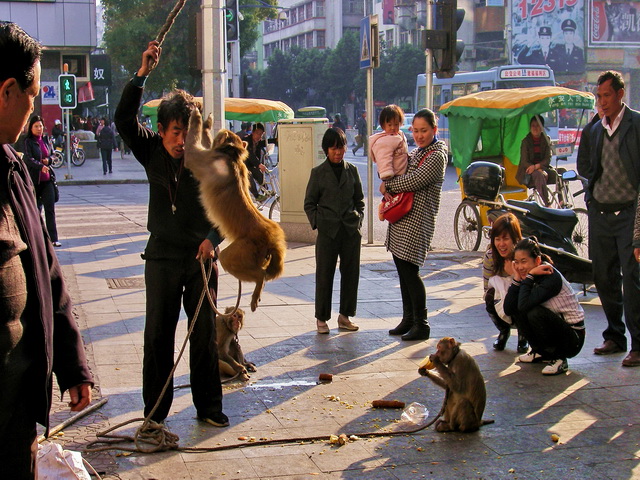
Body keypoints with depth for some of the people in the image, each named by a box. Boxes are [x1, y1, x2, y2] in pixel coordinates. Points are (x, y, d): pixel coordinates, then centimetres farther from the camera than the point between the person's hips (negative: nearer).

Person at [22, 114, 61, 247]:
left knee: (50, 208, -4)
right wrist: (41, 166, -31)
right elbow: (28, 159, -17)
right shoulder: (28, 142, -5)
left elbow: (52, 154, 17)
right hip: (34, 180, -4)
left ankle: (53, 238, -5)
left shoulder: (46, 140, 10)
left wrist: (48, 160, -5)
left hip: (47, 179, 4)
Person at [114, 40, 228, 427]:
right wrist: (142, 74, -21)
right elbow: (125, 119, -13)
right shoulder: (151, 152, -2)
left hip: (202, 256, -1)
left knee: (205, 333, 7)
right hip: (162, 256, 1)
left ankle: (209, 406, 19)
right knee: (158, 334, 4)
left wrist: (213, 238, -16)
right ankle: (155, 411, 13)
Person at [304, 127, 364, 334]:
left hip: (351, 230, 3)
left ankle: (345, 316, 18)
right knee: (324, 276, 1)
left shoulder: (352, 170, 9)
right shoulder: (318, 173, 2)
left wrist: (358, 218, 4)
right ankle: (321, 318, 11)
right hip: (327, 231, -3)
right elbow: (309, 203, 5)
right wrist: (316, 222, -5)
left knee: (351, 273, 6)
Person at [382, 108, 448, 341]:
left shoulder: (436, 156, -11)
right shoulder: (416, 152, 16)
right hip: (401, 217, 9)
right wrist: (388, 187, 1)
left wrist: (388, 186, -5)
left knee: (410, 270, -8)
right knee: (402, 270, 12)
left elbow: (414, 181, -18)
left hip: (417, 221, -9)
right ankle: (408, 320, 23)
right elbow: (400, 171, 23)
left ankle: (421, 325, 1)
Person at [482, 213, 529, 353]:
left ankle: (523, 334, 3)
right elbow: (487, 288, -8)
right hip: (503, 310, 2)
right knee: (491, 295, -30)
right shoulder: (490, 256, -13)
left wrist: (514, 274, -39)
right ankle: (504, 331, 3)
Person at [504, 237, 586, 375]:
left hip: (573, 339, -8)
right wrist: (517, 278, -17)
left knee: (535, 312, -30)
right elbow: (508, 309, -12)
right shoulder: (532, 277, -1)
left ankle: (559, 359, -10)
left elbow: (524, 305, -37)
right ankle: (540, 352, 12)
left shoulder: (552, 278, -23)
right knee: (515, 308, -6)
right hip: (554, 328, 8)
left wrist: (529, 276, -25)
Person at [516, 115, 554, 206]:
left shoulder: (546, 140, 7)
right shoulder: (526, 141, -2)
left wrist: (537, 166, -21)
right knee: (539, 175, -37)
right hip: (528, 172, -3)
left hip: (542, 167, 3)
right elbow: (524, 162, -8)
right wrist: (539, 170, -23)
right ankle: (547, 204, -42)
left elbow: (547, 159, 0)